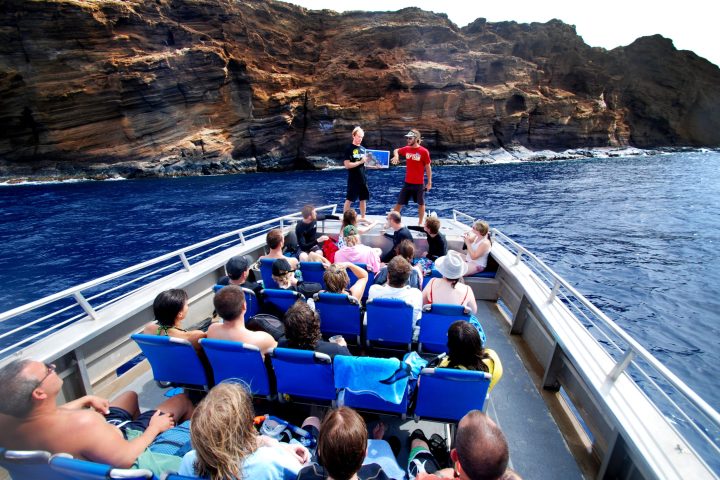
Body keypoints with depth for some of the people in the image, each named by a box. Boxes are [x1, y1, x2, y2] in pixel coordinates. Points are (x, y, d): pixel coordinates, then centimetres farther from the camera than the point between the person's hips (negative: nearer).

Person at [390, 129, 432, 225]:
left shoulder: (424, 151, -10)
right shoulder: (406, 149, 2)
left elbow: (428, 168, -5)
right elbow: (396, 150, 21)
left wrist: (429, 182, -6)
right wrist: (396, 156, -2)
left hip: (419, 183, -4)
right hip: (407, 182, 4)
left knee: (421, 203, 11)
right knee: (399, 203, 7)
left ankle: (420, 223, 24)